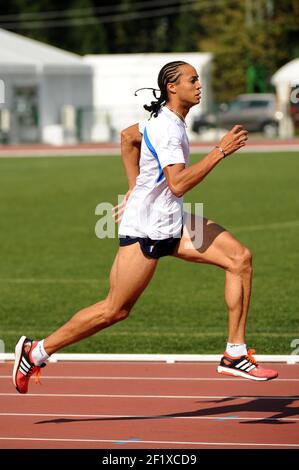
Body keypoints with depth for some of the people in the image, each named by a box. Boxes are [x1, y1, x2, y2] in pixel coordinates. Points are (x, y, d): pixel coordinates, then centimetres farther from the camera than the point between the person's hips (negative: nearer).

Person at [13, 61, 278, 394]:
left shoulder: (165, 119, 9)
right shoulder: (166, 129, -22)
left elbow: (128, 136, 26)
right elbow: (178, 184, -31)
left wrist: (135, 188, 25)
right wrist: (220, 151, -28)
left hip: (172, 223, 10)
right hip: (144, 229, -10)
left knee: (240, 258, -5)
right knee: (115, 310, -2)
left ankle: (235, 355, -3)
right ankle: (35, 352, 14)